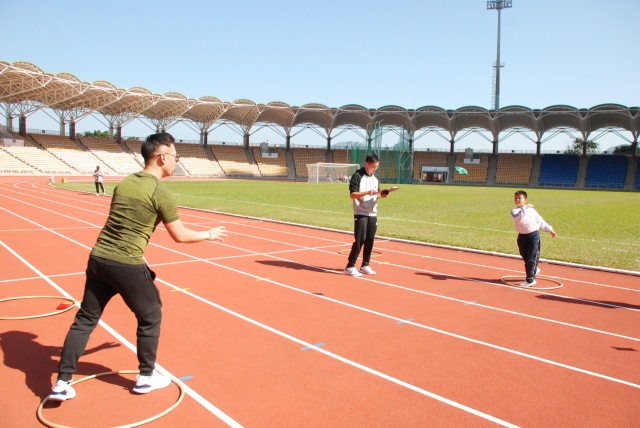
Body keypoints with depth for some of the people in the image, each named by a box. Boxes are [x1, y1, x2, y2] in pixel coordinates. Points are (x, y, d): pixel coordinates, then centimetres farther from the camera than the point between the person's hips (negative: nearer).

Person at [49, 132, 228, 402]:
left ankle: (62, 382, 20)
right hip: (127, 265, -7)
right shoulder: (160, 192, -11)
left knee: (85, 319, 16)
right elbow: (180, 236, -5)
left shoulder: (124, 183, 11)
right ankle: (146, 377, 27)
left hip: (98, 258, 7)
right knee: (150, 317, 14)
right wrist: (209, 235, 10)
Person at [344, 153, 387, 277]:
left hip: (373, 214, 7)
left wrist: (381, 195, -2)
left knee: (370, 240, 6)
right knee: (360, 239, -9)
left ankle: (365, 265, 17)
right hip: (361, 214, -6)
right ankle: (350, 266, -1)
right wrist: (367, 192, -26)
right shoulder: (357, 176, -8)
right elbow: (352, 194, -14)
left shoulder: (375, 178, 14)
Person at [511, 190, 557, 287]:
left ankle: (530, 280, -4)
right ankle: (534, 269, 44)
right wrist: (525, 208, -23)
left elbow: (540, 221, 12)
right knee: (525, 257, 16)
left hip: (533, 235, -2)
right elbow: (518, 218, -22)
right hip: (522, 236, 2)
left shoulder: (531, 209, 4)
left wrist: (550, 230, 12)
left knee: (531, 258, -6)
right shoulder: (514, 211, 0)